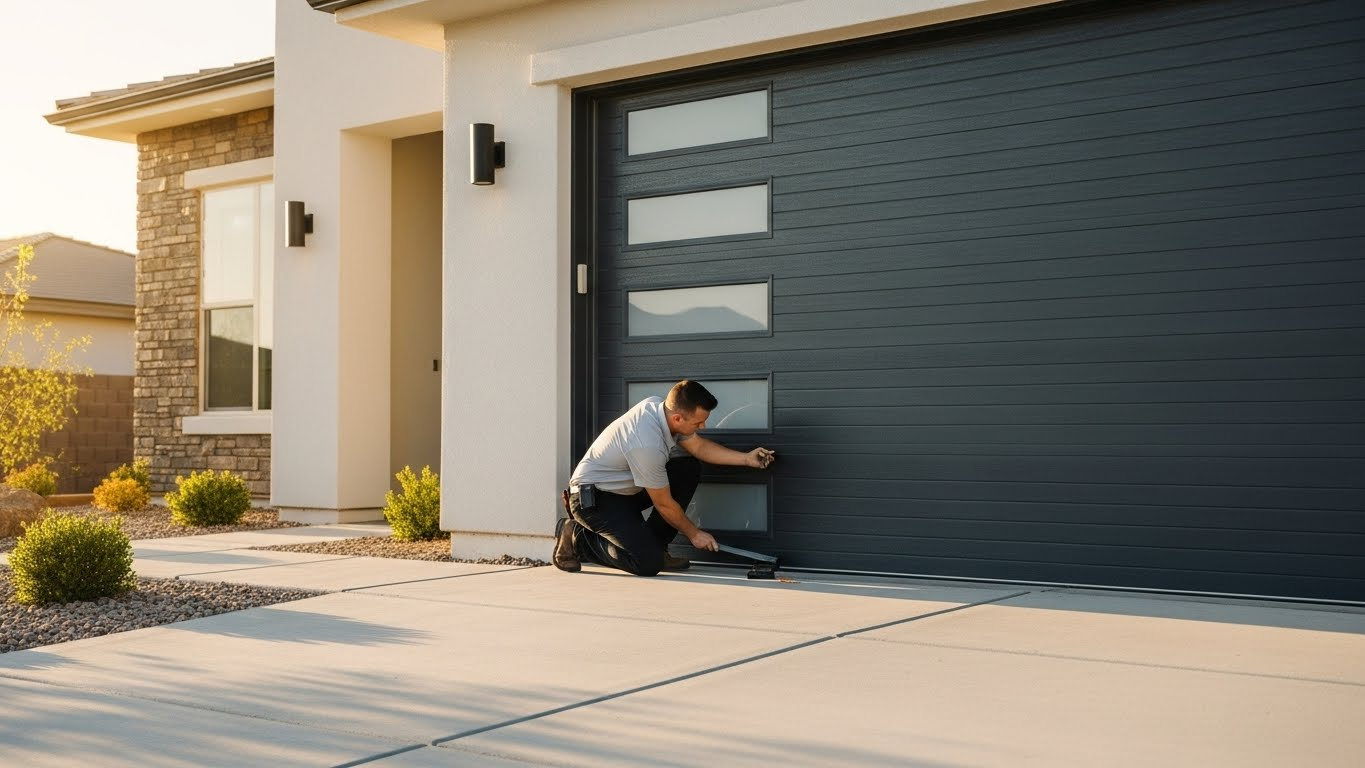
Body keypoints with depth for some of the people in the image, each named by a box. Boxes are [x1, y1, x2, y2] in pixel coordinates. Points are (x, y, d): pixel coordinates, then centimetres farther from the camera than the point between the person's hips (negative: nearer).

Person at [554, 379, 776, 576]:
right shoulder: (648, 445, -32)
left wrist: (746, 458, 1)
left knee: (690, 469, -2)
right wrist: (694, 534, -3)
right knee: (649, 563, -22)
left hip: (624, 488, 10)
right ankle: (577, 538, -2)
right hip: (593, 499, -10)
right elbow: (664, 504, -18)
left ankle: (651, 544, 5)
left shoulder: (660, 405, -7)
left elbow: (698, 446, 9)